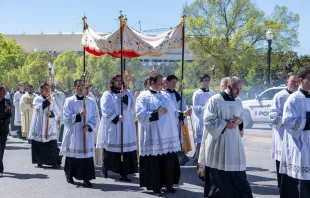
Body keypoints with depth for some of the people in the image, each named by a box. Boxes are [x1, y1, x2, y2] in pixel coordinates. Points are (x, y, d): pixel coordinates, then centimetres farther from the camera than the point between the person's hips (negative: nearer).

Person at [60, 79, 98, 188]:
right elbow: (66, 117, -6)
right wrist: (78, 115, -20)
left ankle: (86, 178, 4)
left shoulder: (91, 102, 6)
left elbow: (95, 117, 5)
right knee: (72, 154, 5)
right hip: (73, 133, -1)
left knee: (87, 154, -2)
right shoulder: (69, 101, 0)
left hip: (86, 133, 1)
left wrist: (89, 126, -11)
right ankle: (69, 175, 25)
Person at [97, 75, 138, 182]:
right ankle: (105, 168, 25)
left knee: (125, 148, -6)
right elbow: (105, 109, -8)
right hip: (111, 126, -2)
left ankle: (123, 172, -2)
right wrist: (116, 117, -17)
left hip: (126, 126, 2)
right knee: (110, 148, 4)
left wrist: (125, 96, -15)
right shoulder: (107, 94, 3)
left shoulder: (127, 93, 13)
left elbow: (132, 105, -1)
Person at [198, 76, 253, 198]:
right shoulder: (215, 100, -7)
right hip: (218, 144, -5)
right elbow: (208, 121, -11)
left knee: (238, 177, 0)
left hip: (234, 144, 5)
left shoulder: (238, 103, 12)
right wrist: (226, 124, -18)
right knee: (219, 178, 3)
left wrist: (240, 122, -4)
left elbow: (242, 120, 19)